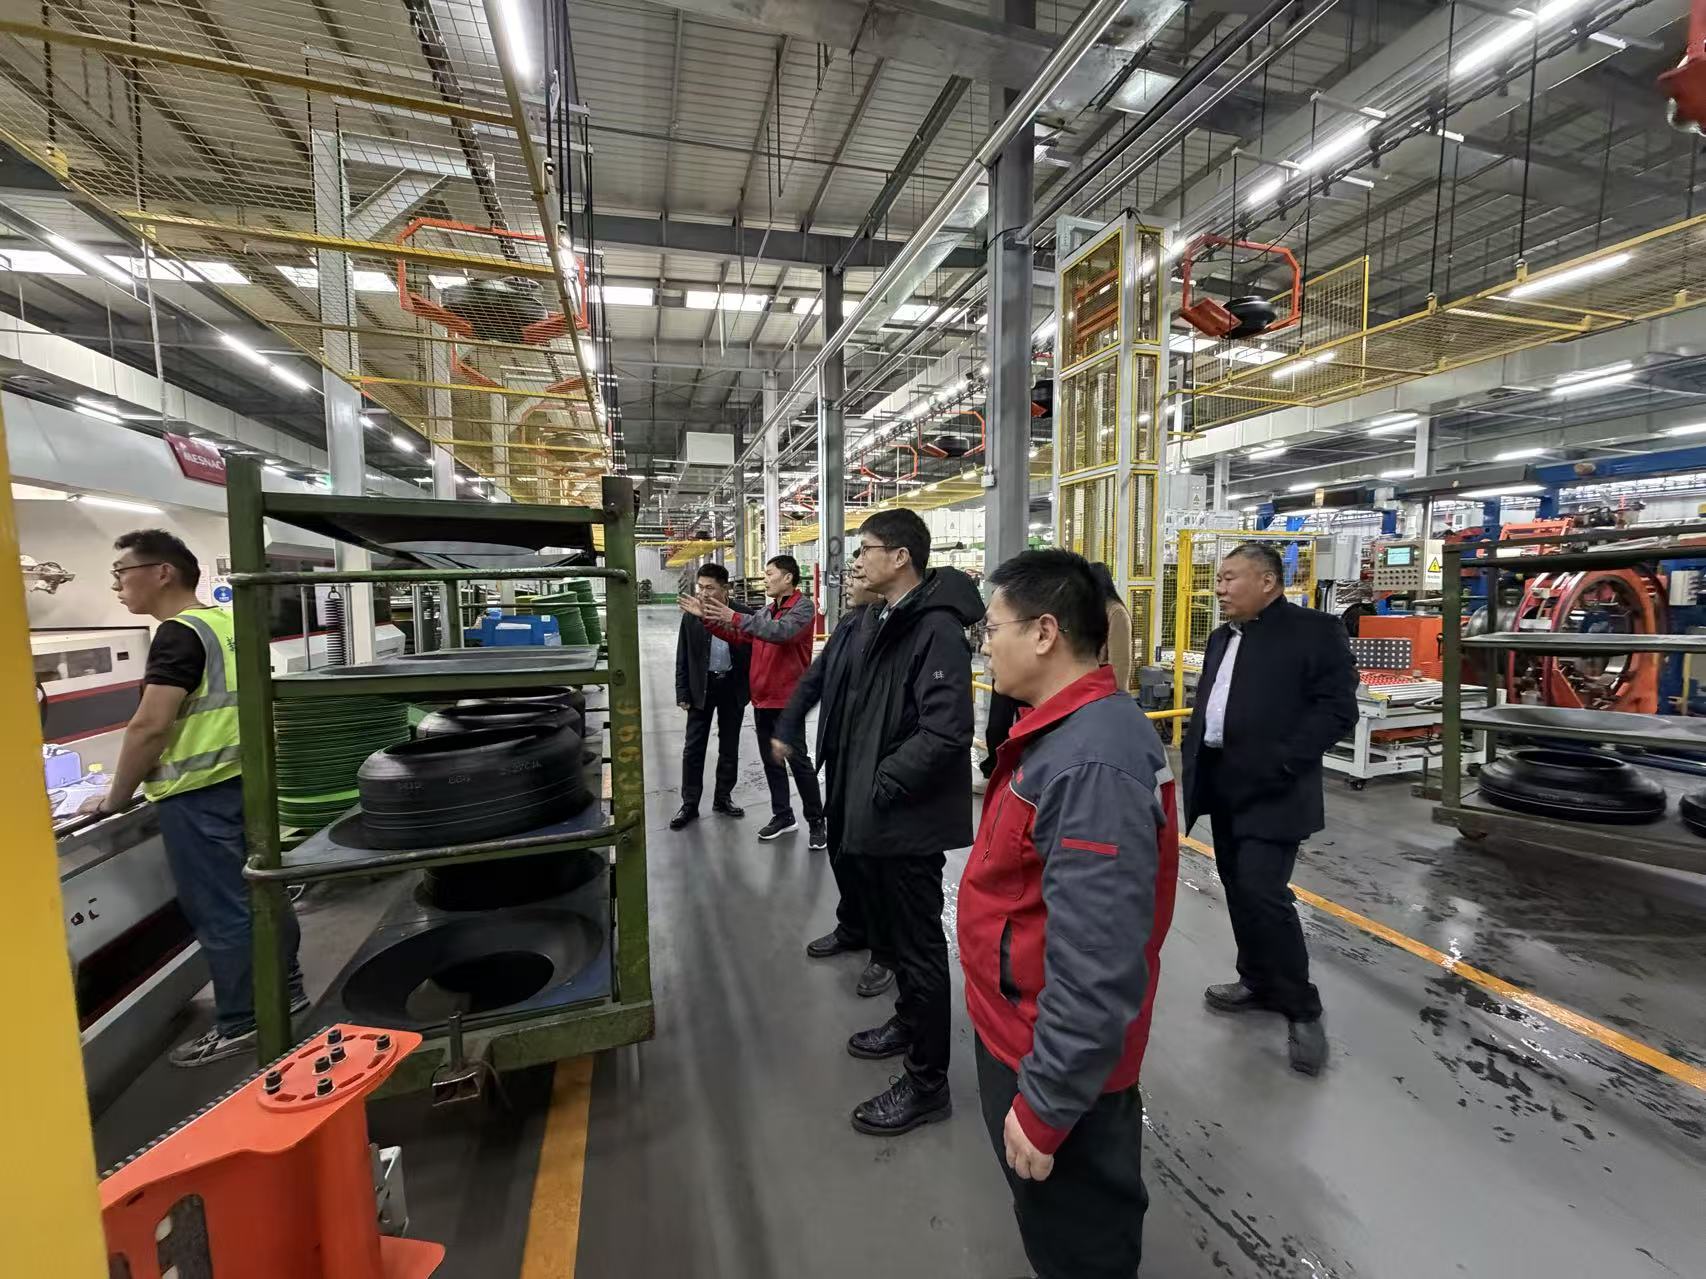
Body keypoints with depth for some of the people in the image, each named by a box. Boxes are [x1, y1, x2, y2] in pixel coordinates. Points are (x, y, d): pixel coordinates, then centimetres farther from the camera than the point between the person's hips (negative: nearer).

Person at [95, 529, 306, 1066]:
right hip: (240, 779, 9)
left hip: (197, 795, -9)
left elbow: (150, 726, -22)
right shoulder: (225, 623, 11)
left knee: (219, 912, 1)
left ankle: (239, 1025, 13)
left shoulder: (178, 634, -17)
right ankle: (285, 989, 29)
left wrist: (117, 796, -8)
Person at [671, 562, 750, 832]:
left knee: (729, 747, 11)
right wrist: (682, 693, -2)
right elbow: (683, 659, 1)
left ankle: (723, 798, 27)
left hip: (732, 686, 0)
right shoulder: (691, 617, -4)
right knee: (693, 748, 3)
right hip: (702, 687, 0)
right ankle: (689, 804, 16)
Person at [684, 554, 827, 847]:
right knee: (770, 760, 14)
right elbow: (738, 637, 13)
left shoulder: (803, 606, -11)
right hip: (762, 698, 8)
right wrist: (708, 618, 3)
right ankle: (783, 816, 27)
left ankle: (817, 822, 11)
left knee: (798, 761, -1)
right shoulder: (766, 611, 15)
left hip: (787, 699, -8)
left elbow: (781, 632, -28)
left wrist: (735, 617, -28)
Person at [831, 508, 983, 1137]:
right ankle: (908, 1022, 48)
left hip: (910, 820, -9)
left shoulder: (936, 629, -21)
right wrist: (853, 788, 10)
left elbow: (946, 731, -28)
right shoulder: (879, 619, 10)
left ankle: (927, 1083, 25)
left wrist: (884, 784, -20)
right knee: (891, 931, 25)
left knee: (919, 944, 6)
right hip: (875, 814, 10)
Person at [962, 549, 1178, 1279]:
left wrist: (1046, 1104, -20)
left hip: (1057, 1061, -8)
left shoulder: (1092, 765, -32)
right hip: (1022, 1030, 9)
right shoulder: (1063, 731, 1)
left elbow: (1096, 968, -31)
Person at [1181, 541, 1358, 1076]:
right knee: (1238, 889, 15)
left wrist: (1279, 762, -21)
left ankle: (1302, 1008, 10)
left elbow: (1337, 709, -14)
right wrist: (1194, 761, 8)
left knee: (1263, 892, -10)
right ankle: (1258, 981, 32)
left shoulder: (1315, 630, -7)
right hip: (1222, 784, 8)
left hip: (1269, 790, -8)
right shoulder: (1222, 638, 15)